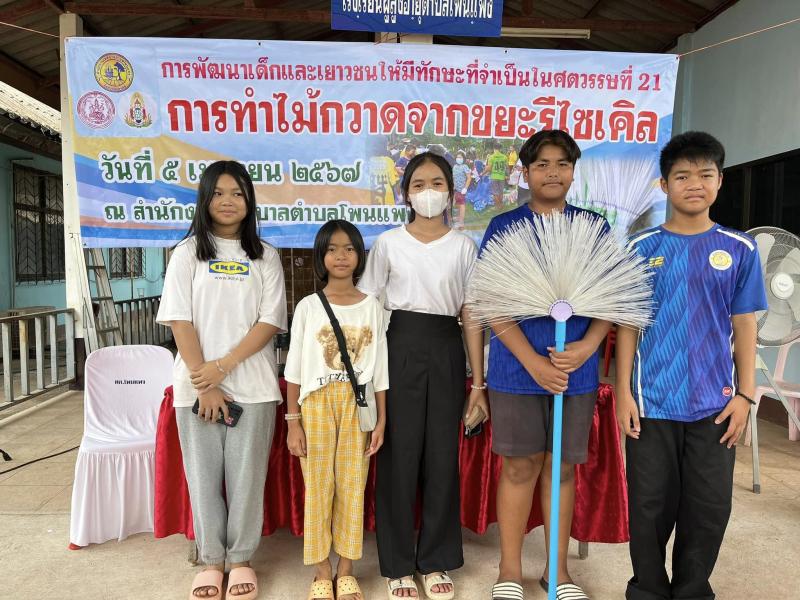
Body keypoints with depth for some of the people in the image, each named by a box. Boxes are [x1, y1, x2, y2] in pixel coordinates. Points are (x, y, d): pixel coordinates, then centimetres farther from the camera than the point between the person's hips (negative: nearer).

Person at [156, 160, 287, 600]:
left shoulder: (265, 255, 7)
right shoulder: (188, 253, 5)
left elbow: (271, 321, -2)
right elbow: (180, 321, -2)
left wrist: (224, 365, -12)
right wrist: (203, 383, -10)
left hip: (253, 384, 0)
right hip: (196, 385, 0)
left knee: (247, 475, 6)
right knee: (203, 475, 8)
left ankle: (241, 559, 24)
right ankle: (211, 560, 26)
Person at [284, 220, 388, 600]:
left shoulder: (371, 306, 3)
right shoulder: (308, 306, 0)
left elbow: (379, 368, 5)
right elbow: (295, 368, 1)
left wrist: (382, 419, 3)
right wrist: (293, 421, -2)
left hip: (358, 405, 1)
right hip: (317, 404, -1)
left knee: (352, 487, 7)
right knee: (318, 488, 5)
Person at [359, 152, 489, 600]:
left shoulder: (463, 246, 6)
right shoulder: (389, 243, 3)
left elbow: (472, 317, 4)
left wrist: (479, 384, 2)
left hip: (446, 351, 1)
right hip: (401, 349, -1)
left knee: (442, 456, 7)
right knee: (399, 455, 3)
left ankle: (436, 561, 25)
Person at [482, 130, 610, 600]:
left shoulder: (593, 227, 7)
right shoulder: (504, 227, 1)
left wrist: (586, 346, -13)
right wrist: (533, 361, -14)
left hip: (577, 368, 2)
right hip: (517, 367, -2)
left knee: (563, 467, 12)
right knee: (519, 467, 6)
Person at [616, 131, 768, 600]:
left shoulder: (740, 249, 2)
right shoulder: (642, 248, 0)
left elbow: (744, 325, 4)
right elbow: (629, 323, 0)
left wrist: (745, 394, -1)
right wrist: (624, 391, -4)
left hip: (715, 403, 1)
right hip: (652, 401, -1)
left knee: (709, 508, 11)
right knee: (650, 506, 9)